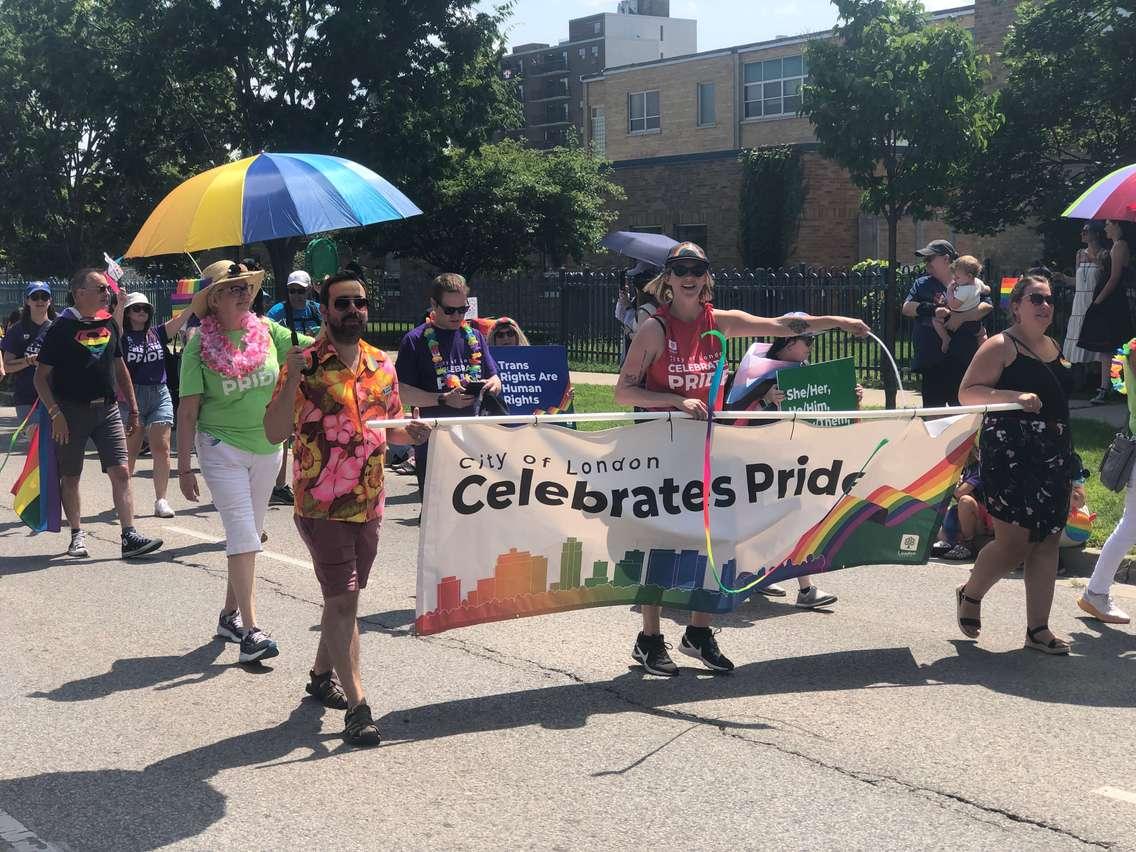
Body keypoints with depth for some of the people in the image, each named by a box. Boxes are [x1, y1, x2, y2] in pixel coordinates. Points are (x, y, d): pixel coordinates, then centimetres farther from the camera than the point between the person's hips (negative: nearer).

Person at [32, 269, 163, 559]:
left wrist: (132, 408, 15)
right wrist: (55, 413, -16)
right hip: (71, 411, -4)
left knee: (121, 472, -6)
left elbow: (120, 367, 19)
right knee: (70, 477, 6)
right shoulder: (61, 328, -8)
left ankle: (129, 536, -7)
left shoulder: (109, 324, 9)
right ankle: (77, 535, 19)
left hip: (107, 409, 4)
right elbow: (41, 376, -8)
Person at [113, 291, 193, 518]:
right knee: (130, 450, 5)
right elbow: (115, 325, -20)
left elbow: (180, 319, 0)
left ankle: (161, 500, -4)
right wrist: (120, 302, -35)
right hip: (132, 396, -2)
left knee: (161, 448, -5)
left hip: (160, 395, 2)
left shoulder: (157, 333, 10)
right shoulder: (123, 336, 1)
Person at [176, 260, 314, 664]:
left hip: (268, 448, 5)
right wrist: (184, 467, -8)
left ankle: (230, 614, 28)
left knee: (249, 535, 13)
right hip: (222, 448, -5)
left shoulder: (266, 331, 1)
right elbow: (188, 411, -7)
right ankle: (250, 630, -14)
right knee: (243, 533, -13)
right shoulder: (199, 346, -8)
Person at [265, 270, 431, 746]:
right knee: (343, 601, -8)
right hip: (322, 505, -6)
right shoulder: (305, 365, -9)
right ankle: (356, 707, -6)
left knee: (342, 597, 18)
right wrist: (292, 380, -26)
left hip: (369, 504, 6)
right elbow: (274, 433, -14)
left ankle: (322, 674, 37)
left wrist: (411, 433, -4)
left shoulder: (382, 366, 7)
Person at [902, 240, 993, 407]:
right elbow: (906, 308, -2)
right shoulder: (922, 284, 11)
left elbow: (987, 306, -8)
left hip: (961, 361, -2)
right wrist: (932, 309, -16)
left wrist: (961, 317, -20)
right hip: (931, 361, 2)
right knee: (932, 411, 7)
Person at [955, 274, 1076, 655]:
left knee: (1047, 541, 5)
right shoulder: (1001, 346, -7)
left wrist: (1068, 458, 23)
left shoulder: (1054, 347, 15)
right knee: (1014, 542, -5)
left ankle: (1038, 628, 11)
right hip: (1011, 457, -7)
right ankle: (970, 595, 22)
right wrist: (1015, 396, -26)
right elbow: (967, 393, -13)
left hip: (1053, 457, 7)